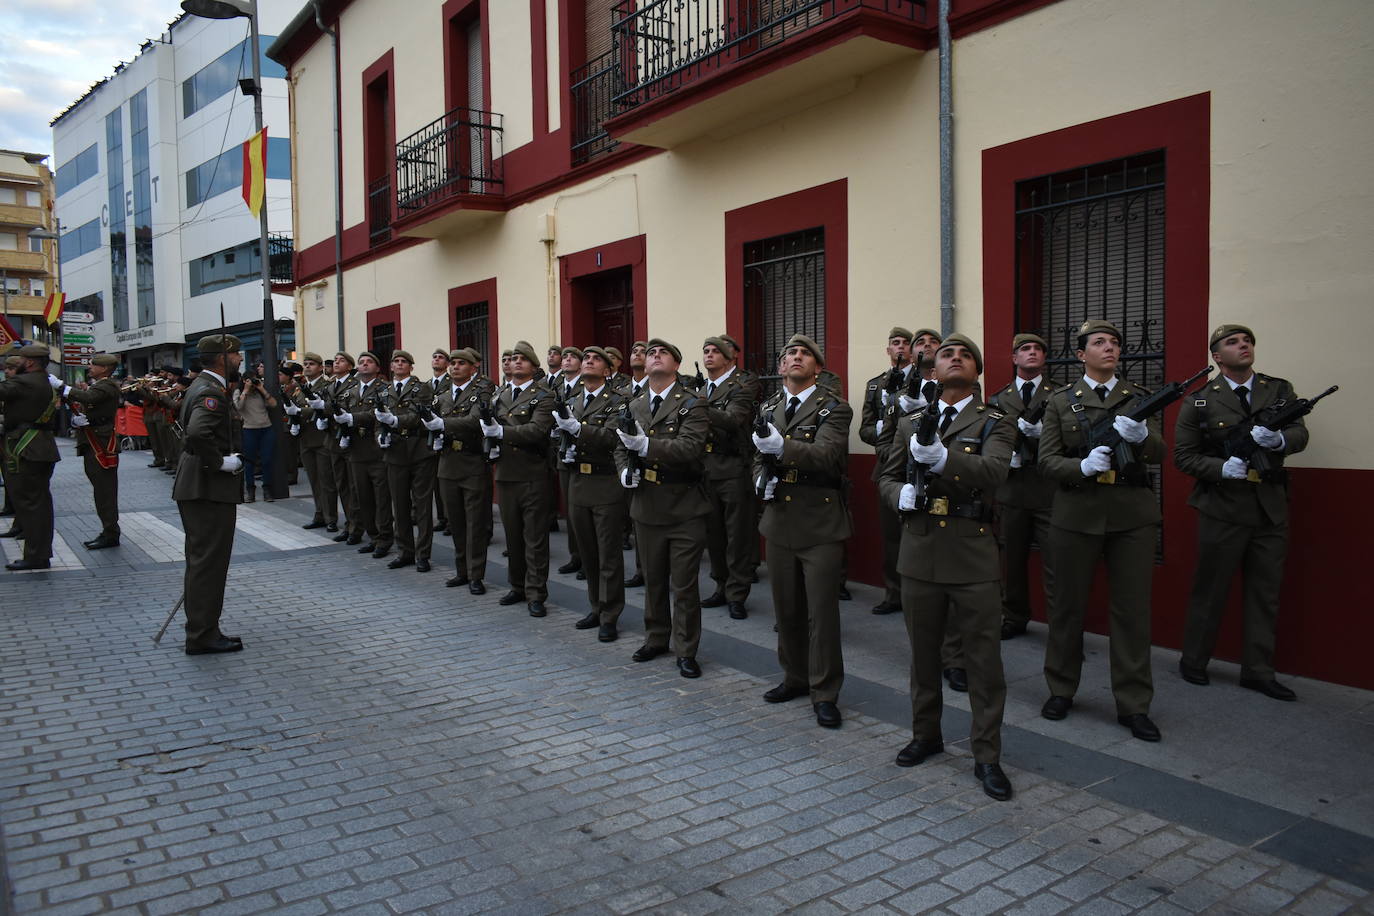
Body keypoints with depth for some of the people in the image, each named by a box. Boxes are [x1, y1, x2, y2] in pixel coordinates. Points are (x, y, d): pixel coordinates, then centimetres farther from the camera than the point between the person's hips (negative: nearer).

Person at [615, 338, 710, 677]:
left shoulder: (692, 405, -8)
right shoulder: (634, 407, 11)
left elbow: (690, 447, -22)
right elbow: (621, 449, 16)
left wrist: (646, 445, -34)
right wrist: (625, 470, -6)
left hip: (685, 509, -5)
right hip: (647, 506, 5)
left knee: (685, 584, 2)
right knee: (653, 580, 17)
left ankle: (686, 651, 15)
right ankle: (656, 639, 34)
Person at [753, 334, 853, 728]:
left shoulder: (834, 409, -6)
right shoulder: (767, 409, 11)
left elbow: (826, 455, -22)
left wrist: (783, 447, -38)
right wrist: (762, 478, -2)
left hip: (820, 522, -5)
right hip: (780, 520, 5)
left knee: (822, 612, -1)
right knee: (786, 607, 14)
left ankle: (824, 694, 12)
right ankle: (795, 678, 32)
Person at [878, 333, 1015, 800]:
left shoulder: (995, 424, -1)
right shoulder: (910, 423, 10)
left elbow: (993, 472, -19)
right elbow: (887, 476, 16)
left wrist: (943, 458, -37)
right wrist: (900, 494, -8)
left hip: (973, 556, -3)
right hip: (920, 554, 3)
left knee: (984, 660, 2)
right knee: (923, 653, 15)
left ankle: (986, 756, 16)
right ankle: (926, 735, 34)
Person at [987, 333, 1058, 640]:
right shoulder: (998, 399, 12)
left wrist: (1041, 430, -16)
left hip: (1049, 490, -2)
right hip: (1012, 489, 2)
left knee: (1055, 561, -5)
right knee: (1012, 558, 10)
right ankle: (1014, 618, 22)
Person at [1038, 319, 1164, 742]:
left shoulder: (1139, 396, 10)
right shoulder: (1061, 400, 5)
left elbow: (1159, 453, 2)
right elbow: (1046, 460, -1)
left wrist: (1141, 436, -20)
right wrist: (1083, 465, -19)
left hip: (1132, 513, 1)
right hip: (1077, 512, -1)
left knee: (1133, 607, 2)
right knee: (1068, 604, 7)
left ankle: (1134, 705, 13)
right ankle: (1061, 690, 23)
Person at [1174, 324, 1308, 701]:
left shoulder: (1279, 390, 8)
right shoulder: (1200, 401, -2)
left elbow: (1300, 435, -2)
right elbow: (1183, 455, -3)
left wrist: (1278, 440, -24)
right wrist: (1222, 468, -19)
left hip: (1271, 509, 4)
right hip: (1223, 509, -3)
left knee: (1265, 592, 9)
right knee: (1210, 590, 5)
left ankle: (1258, 671, 20)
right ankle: (1193, 662, 21)